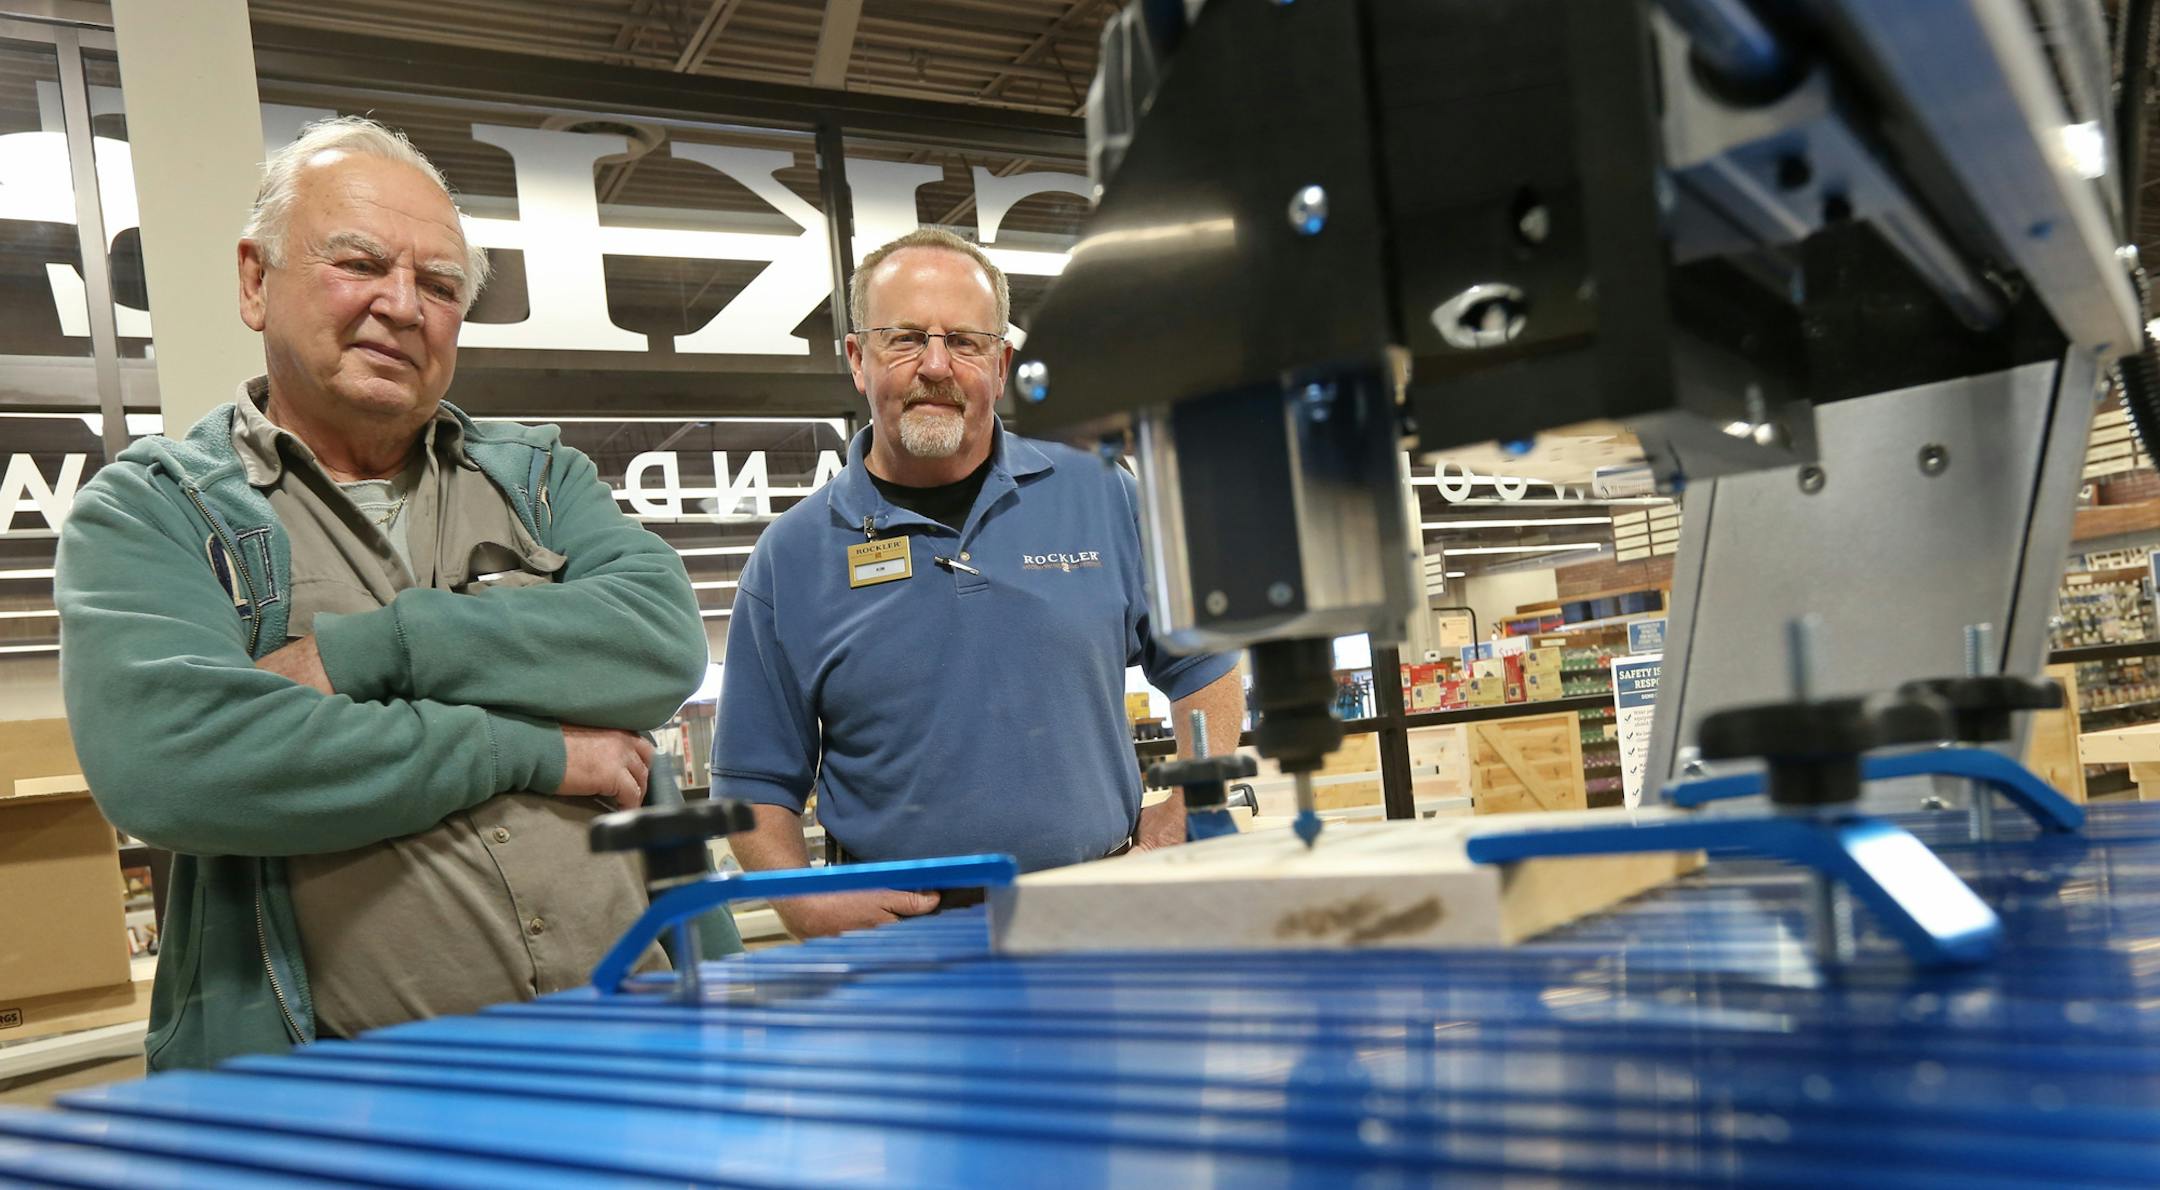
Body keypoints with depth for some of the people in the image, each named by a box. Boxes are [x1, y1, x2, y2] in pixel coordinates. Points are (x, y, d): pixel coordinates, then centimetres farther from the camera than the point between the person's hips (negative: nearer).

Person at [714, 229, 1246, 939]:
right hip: (900, 944, 0)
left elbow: (1206, 667, 17)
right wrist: (809, 908, -7)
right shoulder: (789, 559, 6)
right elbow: (755, 786, 11)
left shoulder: (1100, 497, 8)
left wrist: (1174, 826, 5)